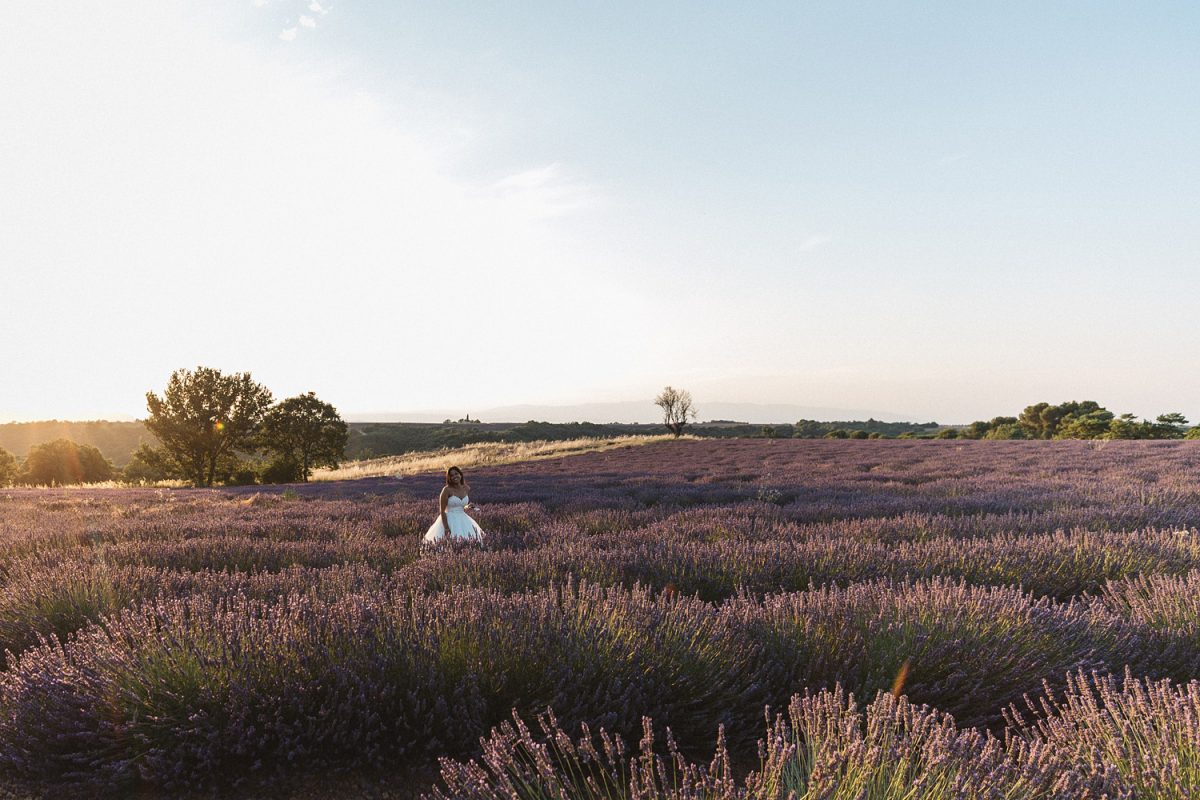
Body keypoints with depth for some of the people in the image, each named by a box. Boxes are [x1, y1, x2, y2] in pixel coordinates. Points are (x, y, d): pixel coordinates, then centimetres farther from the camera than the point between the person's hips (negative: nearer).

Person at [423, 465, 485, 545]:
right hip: (449, 520, -5)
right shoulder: (447, 490, -13)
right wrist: (446, 527, -18)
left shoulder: (466, 488, 1)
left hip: (463, 519, 5)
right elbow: (442, 511, -12)